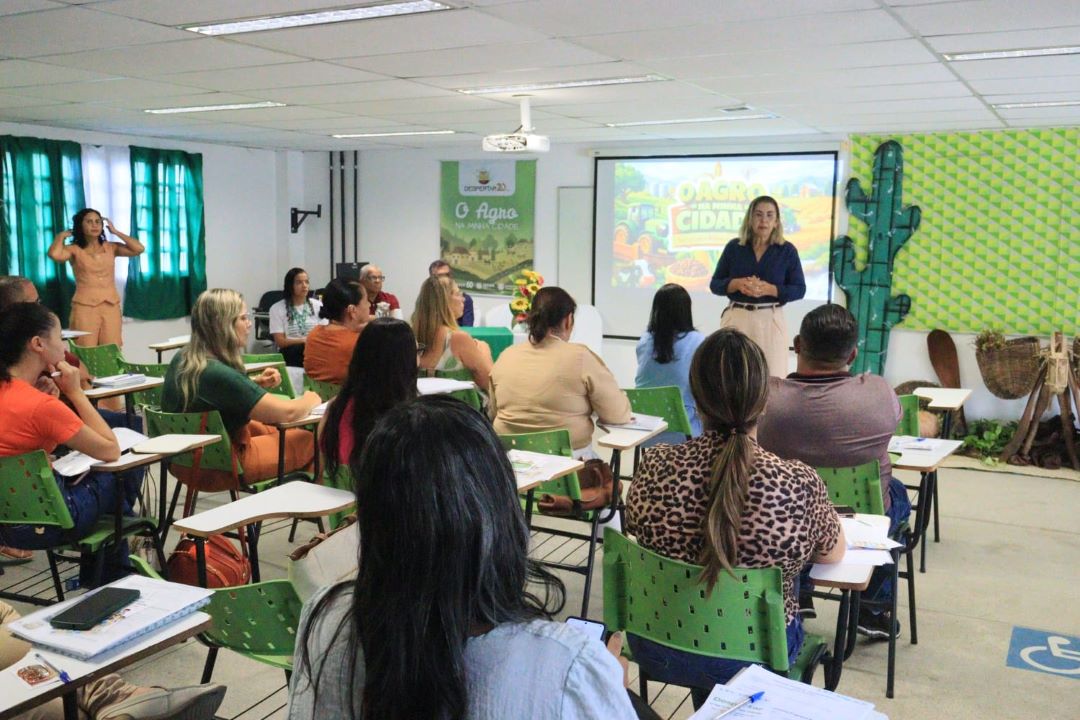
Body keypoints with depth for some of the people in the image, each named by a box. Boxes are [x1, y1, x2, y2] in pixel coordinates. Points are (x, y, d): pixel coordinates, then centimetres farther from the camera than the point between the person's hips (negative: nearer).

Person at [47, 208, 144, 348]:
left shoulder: (111, 248, 9)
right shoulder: (74, 250, 2)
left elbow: (139, 249, -2)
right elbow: (54, 254, -18)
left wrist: (115, 231, 7)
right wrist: (61, 236, 1)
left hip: (111, 306, 3)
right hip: (85, 307, -3)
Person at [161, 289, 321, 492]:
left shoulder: (182, 358, -4)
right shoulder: (218, 374, -31)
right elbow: (286, 412, -27)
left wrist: (256, 383, 0)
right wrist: (311, 399, -6)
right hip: (218, 467, -9)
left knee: (277, 431, 26)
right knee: (308, 440, 7)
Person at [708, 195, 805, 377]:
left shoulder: (787, 250, 2)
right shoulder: (734, 247, 4)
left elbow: (799, 290, 2)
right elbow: (715, 284, 6)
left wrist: (769, 289, -15)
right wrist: (737, 284, -14)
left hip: (770, 320, 0)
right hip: (736, 318, 1)